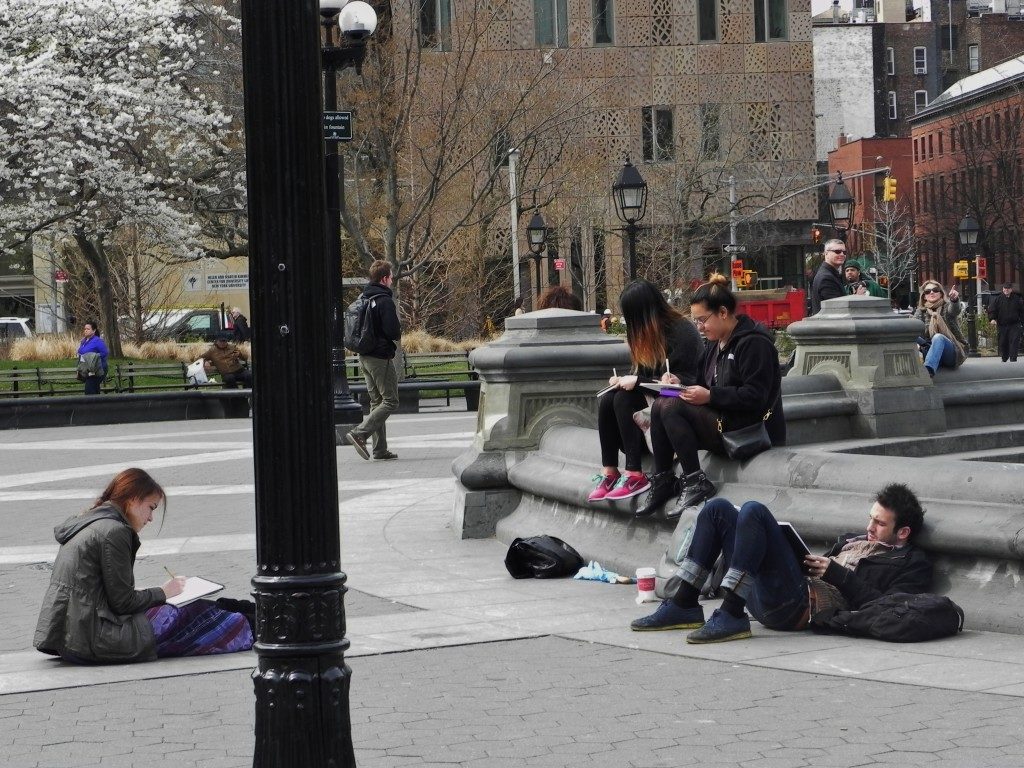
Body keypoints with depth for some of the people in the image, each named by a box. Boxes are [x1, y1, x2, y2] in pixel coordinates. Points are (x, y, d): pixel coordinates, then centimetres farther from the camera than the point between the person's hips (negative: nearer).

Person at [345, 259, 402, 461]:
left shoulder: (363, 298, 11)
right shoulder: (384, 300, -16)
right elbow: (393, 331, -21)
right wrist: (397, 336, 1)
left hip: (364, 357, 9)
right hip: (381, 357, -9)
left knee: (376, 401, 12)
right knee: (390, 401, -5)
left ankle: (380, 449, 11)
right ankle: (359, 434, -17)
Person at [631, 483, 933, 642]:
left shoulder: (912, 564, 7)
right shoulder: (852, 541, 32)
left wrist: (837, 574, -5)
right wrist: (802, 560, 10)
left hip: (805, 605, -8)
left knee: (753, 512, -22)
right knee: (718, 509, 9)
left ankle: (731, 616, -26)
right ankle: (683, 606, 0)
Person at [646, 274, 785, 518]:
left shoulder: (754, 343, -14)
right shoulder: (714, 343, 16)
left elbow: (755, 397, -20)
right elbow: (703, 385, 19)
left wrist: (710, 396, -22)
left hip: (750, 431, -10)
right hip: (722, 420, 10)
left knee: (672, 407, -22)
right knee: (660, 406, -4)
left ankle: (696, 483, -21)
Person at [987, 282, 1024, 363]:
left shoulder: (1017, 299, 4)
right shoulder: (997, 299, 2)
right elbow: (992, 310, 0)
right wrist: (992, 318, -15)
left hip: (1014, 325, -1)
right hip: (1002, 325, 1)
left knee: (1014, 341, -10)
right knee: (1003, 343, 7)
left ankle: (1013, 358, -10)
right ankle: (1004, 358, 24)